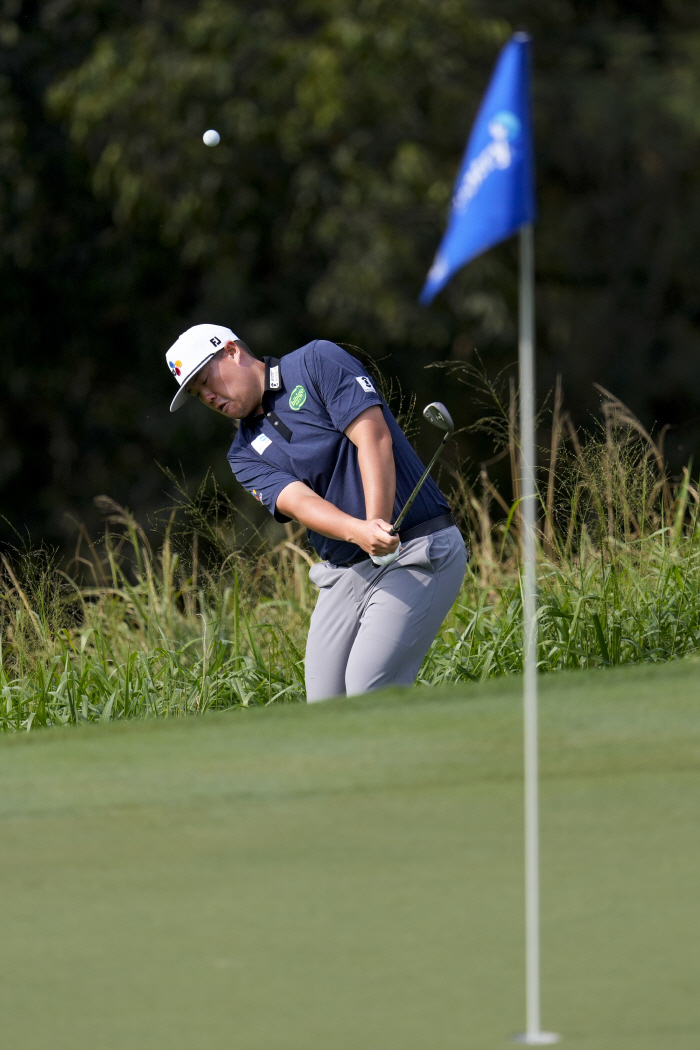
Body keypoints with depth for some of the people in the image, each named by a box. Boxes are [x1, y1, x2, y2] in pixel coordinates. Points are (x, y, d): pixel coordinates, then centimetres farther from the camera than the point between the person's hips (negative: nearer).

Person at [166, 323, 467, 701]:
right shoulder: (246, 454, 11)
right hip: (345, 569, 7)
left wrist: (378, 526, -26)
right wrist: (359, 532, -30)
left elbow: (373, 437, -13)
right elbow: (297, 501, -9)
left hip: (417, 551, -7)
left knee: (368, 693, -20)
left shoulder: (318, 362, -2)